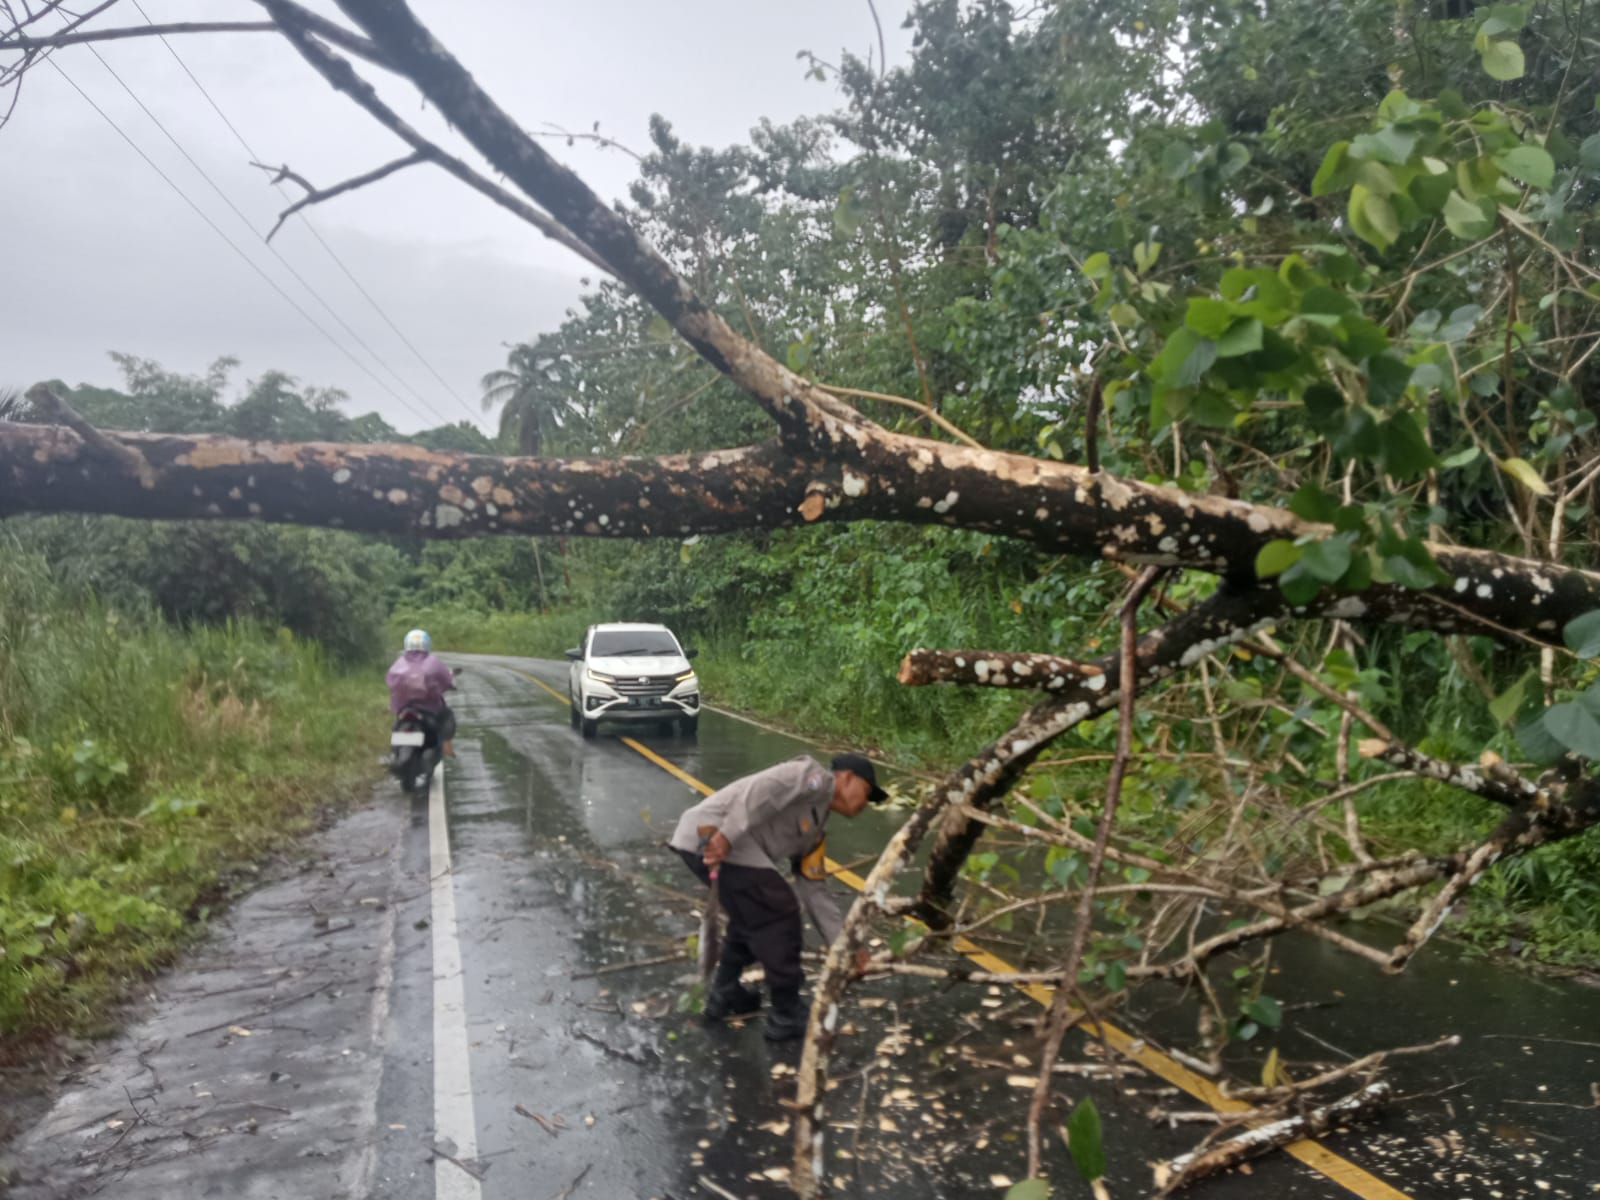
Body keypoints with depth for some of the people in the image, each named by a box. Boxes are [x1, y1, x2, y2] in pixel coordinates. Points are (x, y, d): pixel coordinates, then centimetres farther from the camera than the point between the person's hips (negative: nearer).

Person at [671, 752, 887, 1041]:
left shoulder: (813, 829, 27)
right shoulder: (816, 778, 1)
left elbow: (814, 890, 27)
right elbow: (763, 790, -16)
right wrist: (727, 836, -24)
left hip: (700, 840, 10)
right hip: (711, 835, -10)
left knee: (753, 914, 25)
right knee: (777, 913, -1)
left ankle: (724, 994, 37)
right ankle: (787, 1015, 10)